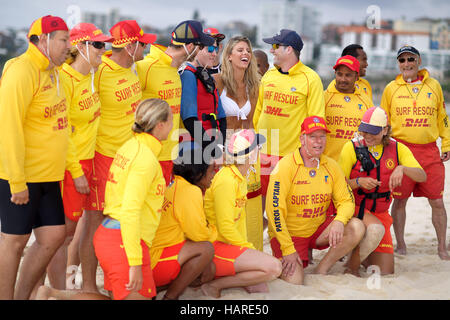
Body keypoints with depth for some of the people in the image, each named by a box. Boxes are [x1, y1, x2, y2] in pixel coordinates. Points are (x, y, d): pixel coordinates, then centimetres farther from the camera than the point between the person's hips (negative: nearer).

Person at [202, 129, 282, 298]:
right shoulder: (226, 180, -18)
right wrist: (248, 247, -10)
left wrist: (245, 246, 7)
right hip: (214, 246, -9)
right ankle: (214, 284, -12)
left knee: (259, 289, 0)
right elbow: (225, 228, -20)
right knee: (273, 267, -22)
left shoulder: (240, 177, 13)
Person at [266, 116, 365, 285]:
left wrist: (339, 221, -21)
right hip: (289, 233, -5)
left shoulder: (331, 166, 1)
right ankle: (281, 261, 15)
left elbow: (347, 200, 4)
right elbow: (274, 208, -19)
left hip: (318, 229, 5)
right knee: (294, 281, -21)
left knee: (356, 228, -18)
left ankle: (321, 270, -6)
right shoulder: (285, 166, -16)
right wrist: (288, 249, -21)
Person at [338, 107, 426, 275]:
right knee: (376, 229, -38)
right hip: (354, 208, -4)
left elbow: (422, 176, -11)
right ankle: (352, 267, -14)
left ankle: (362, 252, 30)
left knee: (386, 273, -2)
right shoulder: (352, 147, -8)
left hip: (380, 213, 4)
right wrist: (358, 182, -27)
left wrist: (402, 168, -30)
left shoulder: (397, 149, 0)